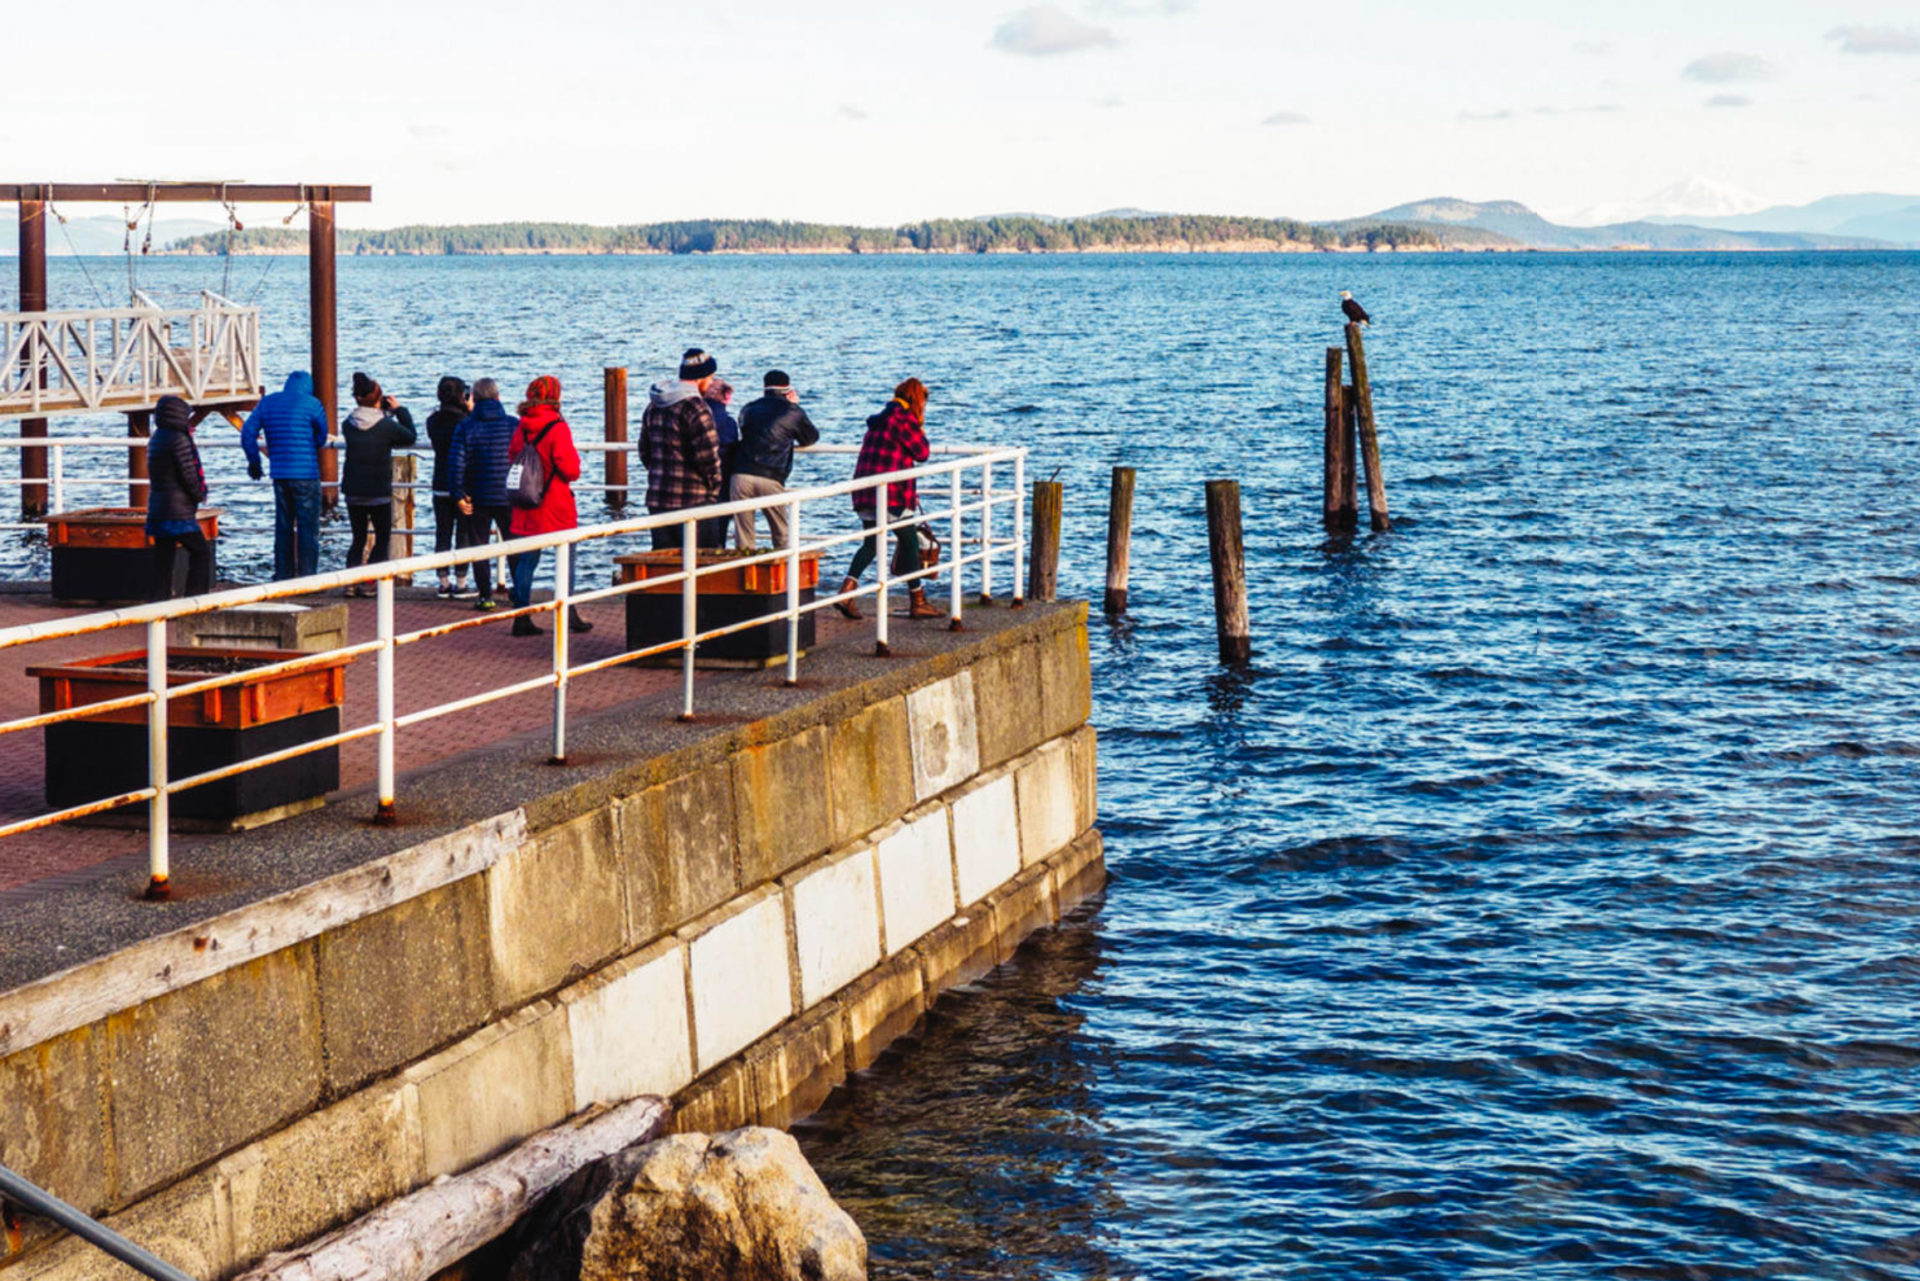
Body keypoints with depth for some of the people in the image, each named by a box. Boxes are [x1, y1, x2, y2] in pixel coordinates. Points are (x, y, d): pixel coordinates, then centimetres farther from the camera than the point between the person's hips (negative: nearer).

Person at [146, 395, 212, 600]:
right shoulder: (179, 440, -14)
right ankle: (195, 598, -5)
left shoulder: (155, 440, 12)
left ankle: (158, 599, 5)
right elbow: (188, 475, -14)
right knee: (201, 552, 0)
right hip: (178, 511, -8)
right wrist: (200, 495, 2)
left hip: (157, 510, 8)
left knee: (163, 559, 8)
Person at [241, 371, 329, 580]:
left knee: (283, 527, 13)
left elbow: (247, 434, 8)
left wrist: (254, 461, 20)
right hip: (306, 474, -5)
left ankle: (283, 576, 16)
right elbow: (322, 439, 2)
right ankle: (307, 577, -3)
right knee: (308, 528, -1)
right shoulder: (312, 404, -5)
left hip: (280, 475, 5)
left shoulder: (266, 403, 8)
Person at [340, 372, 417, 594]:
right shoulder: (386, 425, -15)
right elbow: (411, 436, 2)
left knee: (358, 538, 16)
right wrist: (399, 409, 8)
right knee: (382, 538, 9)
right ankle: (366, 582, 0)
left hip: (353, 491, 4)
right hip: (379, 492, -4)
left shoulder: (348, 424, -2)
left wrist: (385, 412, 12)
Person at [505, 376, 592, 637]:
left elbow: (511, 458, 15)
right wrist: (575, 460, 5)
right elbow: (570, 469, -15)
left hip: (526, 507, 5)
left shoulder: (521, 428, 4)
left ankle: (521, 616, 4)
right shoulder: (558, 428, -14)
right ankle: (569, 613, 10)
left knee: (527, 560, 7)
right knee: (565, 559, 6)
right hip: (556, 506, -5)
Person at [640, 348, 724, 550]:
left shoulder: (653, 406, 12)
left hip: (656, 498, 8)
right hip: (691, 500, -8)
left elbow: (645, 451, 18)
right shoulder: (695, 408, -15)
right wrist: (714, 488, -2)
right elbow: (708, 456, -17)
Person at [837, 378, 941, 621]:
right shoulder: (905, 419, -10)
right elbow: (922, 453, -5)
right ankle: (917, 603, 9)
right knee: (909, 542, 4)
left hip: (865, 493, 8)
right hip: (892, 494, -8)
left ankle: (846, 591, -6)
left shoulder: (880, 419, 19)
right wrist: (920, 428, 7)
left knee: (871, 543, 12)